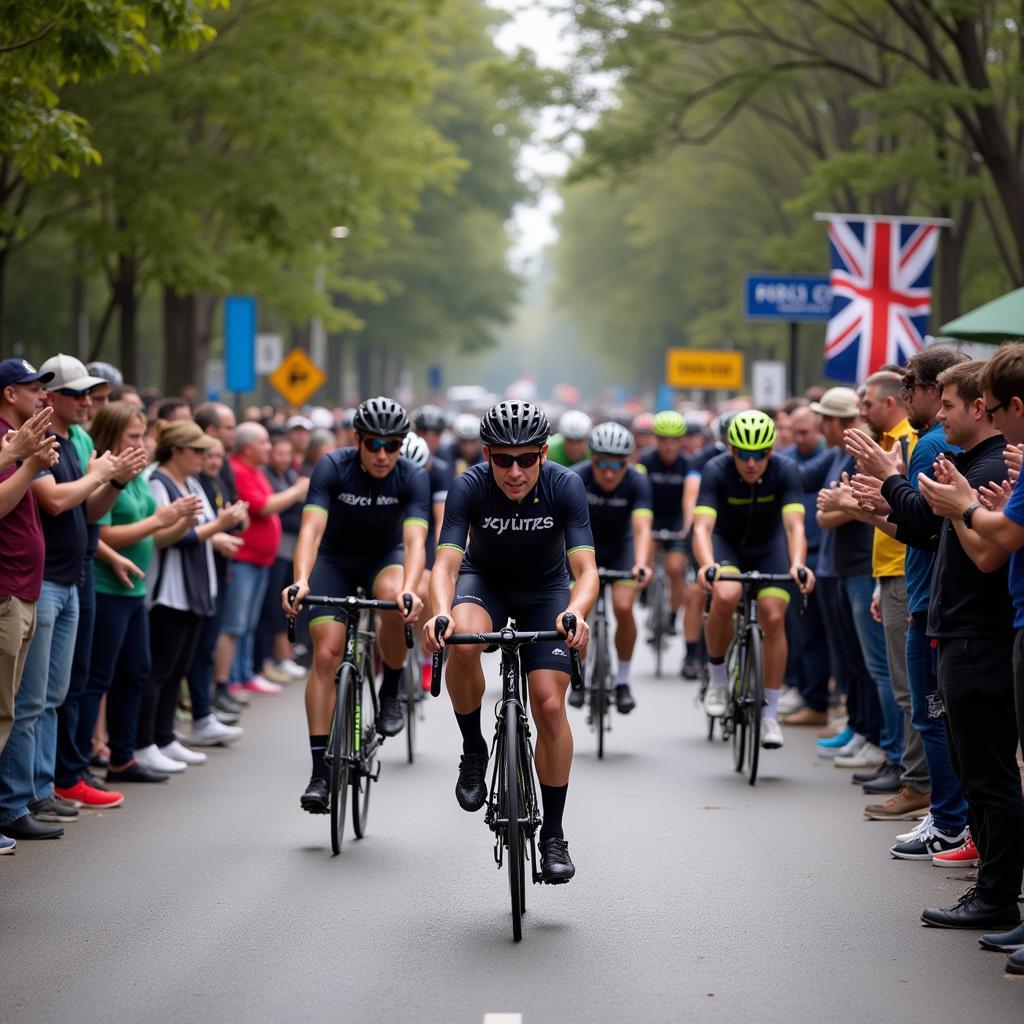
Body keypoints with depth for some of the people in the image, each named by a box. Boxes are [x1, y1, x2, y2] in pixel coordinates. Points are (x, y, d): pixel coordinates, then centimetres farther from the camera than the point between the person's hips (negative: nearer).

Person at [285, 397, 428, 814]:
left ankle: (391, 693, -10)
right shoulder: (332, 467, -23)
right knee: (326, 654, -15)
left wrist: (409, 590, -53)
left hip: (385, 556, 0)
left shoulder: (412, 478, -22)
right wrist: (300, 581, -51)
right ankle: (320, 771, -11)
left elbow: (415, 540, -34)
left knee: (394, 599, -36)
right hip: (335, 558, 0)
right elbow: (311, 529, -34)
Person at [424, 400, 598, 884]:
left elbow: (585, 568, -31)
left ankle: (553, 834, 3)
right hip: (485, 581, 0)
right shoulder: (469, 486, -26)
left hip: (545, 590, 0)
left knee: (550, 706, -13)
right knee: (462, 643, -35)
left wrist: (576, 613, -53)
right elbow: (446, 562, -33)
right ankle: (473, 750, -10)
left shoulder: (566, 486, -26)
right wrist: (440, 612, -54)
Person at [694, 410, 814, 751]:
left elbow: (794, 525, -35)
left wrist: (797, 564, -55)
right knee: (725, 597, -31)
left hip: (769, 547, 1)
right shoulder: (716, 471, -27)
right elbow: (702, 526, -37)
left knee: (773, 618, -16)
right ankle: (717, 675, -5)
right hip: (726, 544, -1)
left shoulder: (785, 472, -25)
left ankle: (769, 714, -3)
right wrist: (707, 565, -57)